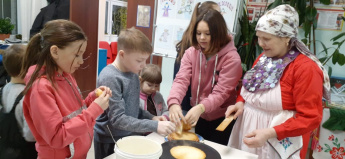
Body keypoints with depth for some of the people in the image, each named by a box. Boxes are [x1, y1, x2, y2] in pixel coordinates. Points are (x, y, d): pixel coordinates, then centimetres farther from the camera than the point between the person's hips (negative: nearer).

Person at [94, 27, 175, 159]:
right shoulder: (110, 78, -23)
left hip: (130, 136, 7)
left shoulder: (133, 73, 0)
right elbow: (117, 119, -25)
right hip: (110, 142, -7)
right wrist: (154, 126, -27)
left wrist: (151, 118, -6)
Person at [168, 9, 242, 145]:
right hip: (199, 116, 4)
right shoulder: (191, 53, -7)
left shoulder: (231, 58, -19)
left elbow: (221, 92, -24)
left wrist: (201, 107, -42)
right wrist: (173, 102, -36)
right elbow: (181, 79, -17)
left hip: (222, 119, -4)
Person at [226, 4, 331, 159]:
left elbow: (310, 118, -20)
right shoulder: (263, 59, 4)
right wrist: (240, 103, -5)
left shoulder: (305, 68, -18)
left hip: (277, 144, -7)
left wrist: (270, 133, -28)